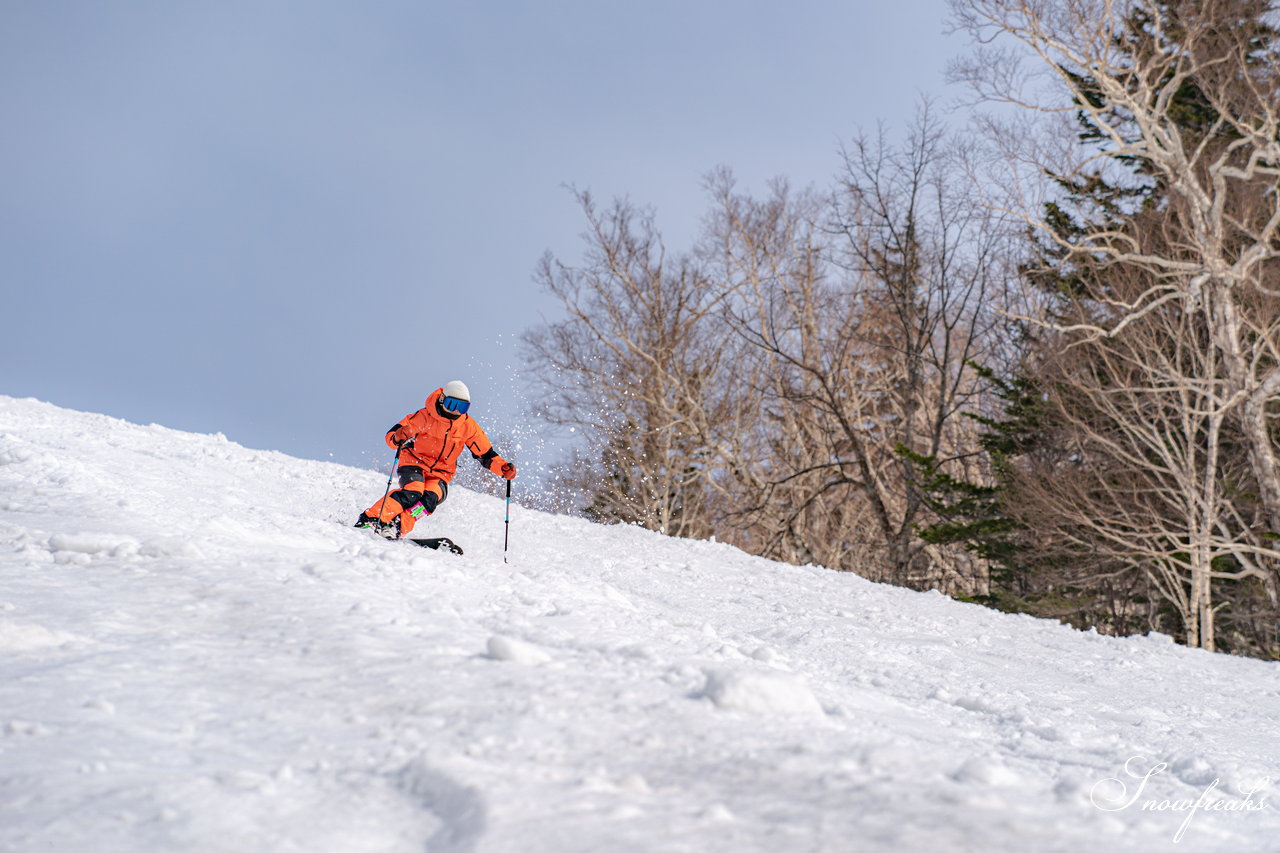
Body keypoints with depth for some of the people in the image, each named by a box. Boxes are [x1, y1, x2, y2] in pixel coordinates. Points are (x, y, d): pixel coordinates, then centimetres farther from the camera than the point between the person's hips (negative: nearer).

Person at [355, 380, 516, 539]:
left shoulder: (468, 426, -1)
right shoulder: (425, 416, -11)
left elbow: (486, 454, 6)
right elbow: (391, 435, -11)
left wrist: (503, 468, -12)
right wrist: (398, 437, -36)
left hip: (440, 474, 3)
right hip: (414, 463, -3)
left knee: (431, 498, -28)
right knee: (413, 493, -31)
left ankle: (396, 529, -28)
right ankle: (369, 518, -24)